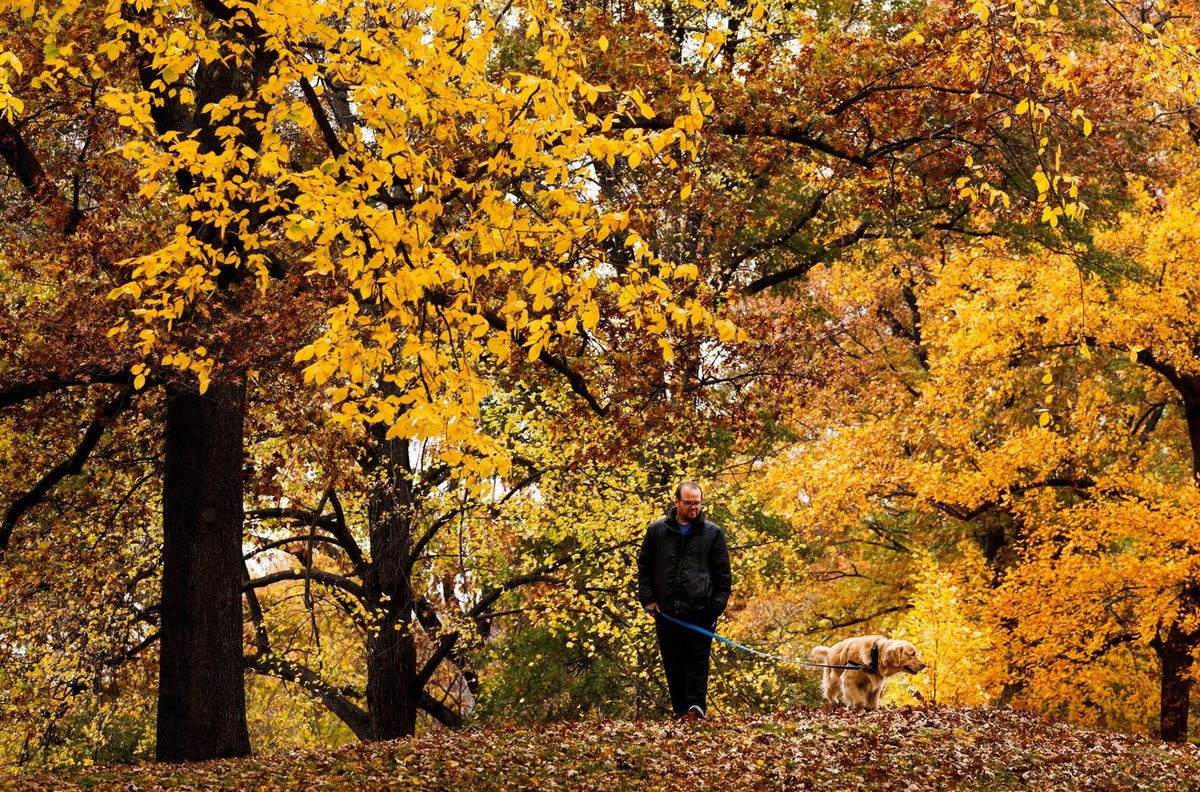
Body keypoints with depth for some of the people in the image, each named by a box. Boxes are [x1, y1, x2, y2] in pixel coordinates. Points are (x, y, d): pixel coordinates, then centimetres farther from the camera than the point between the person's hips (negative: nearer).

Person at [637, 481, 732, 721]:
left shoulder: (713, 533, 5)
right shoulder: (657, 530, 9)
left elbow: (723, 575, 6)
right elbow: (644, 567, 15)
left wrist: (717, 606, -2)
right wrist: (648, 599, 5)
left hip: (700, 612, -2)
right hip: (666, 611, 2)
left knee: (697, 663, -8)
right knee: (673, 665, 6)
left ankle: (695, 706, -11)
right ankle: (681, 712, 12)